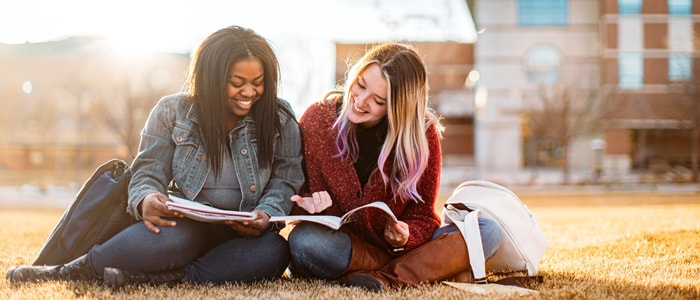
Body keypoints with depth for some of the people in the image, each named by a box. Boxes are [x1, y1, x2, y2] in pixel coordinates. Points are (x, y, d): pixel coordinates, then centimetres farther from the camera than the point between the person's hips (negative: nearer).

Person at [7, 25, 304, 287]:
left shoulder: (280, 119, 3)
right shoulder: (172, 111, 3)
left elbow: (286, 180, 2)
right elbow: (147, 173, 2)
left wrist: (267, 215, -21)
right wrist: (146, 200, -24)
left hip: (244, 235, 2)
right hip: (185, 225, -2)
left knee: (274, 252, -36)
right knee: (171, 236, -40)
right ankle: (71, 271, -24)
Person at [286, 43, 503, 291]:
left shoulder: (422, 133, -6)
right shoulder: (316, 119, -7)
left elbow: (422, 215, -3)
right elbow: (295, 198, -1)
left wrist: (405, 239, -25)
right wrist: (308, 206, -24)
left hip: (395, 247, 1)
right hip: (337, 247, -1)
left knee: (487, 231, -20)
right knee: (303, 239, -36)